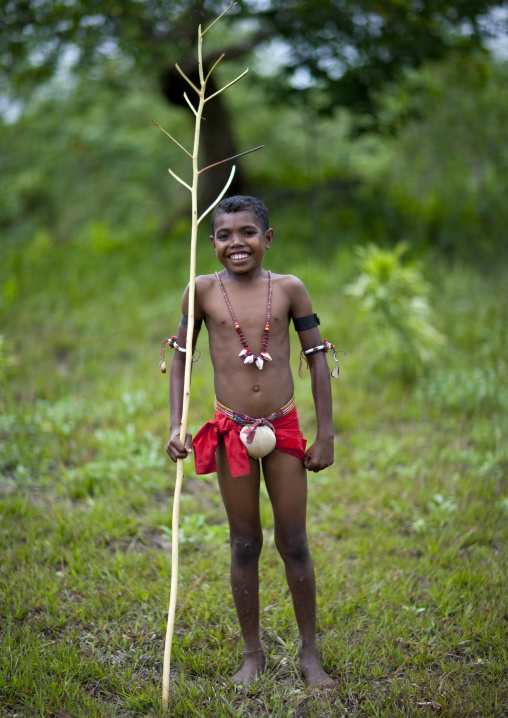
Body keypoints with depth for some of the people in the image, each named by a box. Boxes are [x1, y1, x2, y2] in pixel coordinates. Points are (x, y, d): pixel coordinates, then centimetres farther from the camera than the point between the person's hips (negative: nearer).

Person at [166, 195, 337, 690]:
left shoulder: (289, 288, -2)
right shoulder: (204, 290, -2)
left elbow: (317, 359, 3)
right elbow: (180, 356, 7)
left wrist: (325, 434, 2)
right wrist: (176, 426, 0)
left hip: (284, 427, 0)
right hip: (231, 429, 0)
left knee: (294, 543, 5)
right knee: (244, 543, 8)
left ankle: (309, 654, 19)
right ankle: (252, 654, 22)